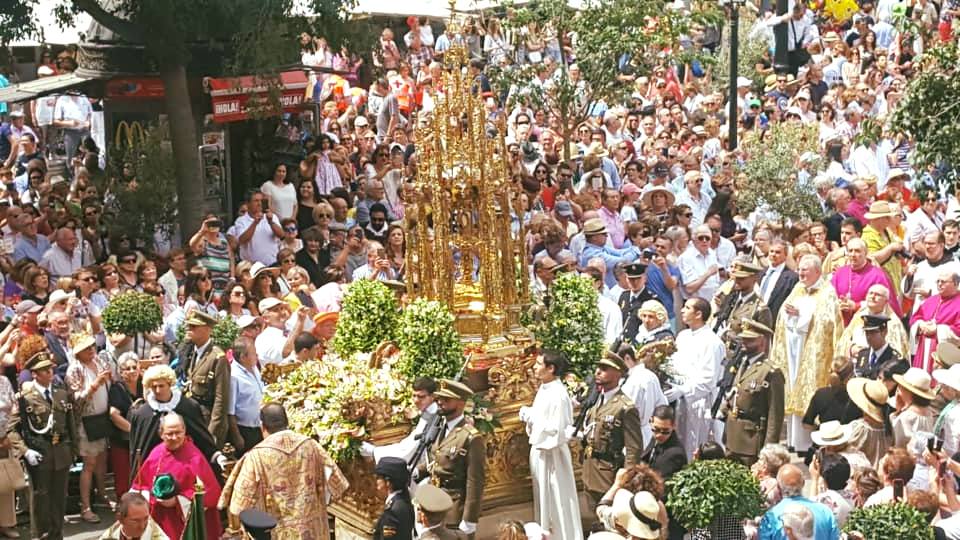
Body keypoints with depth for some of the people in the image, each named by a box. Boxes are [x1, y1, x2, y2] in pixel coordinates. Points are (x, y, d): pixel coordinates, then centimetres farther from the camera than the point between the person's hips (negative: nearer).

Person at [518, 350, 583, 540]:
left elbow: (557, 429, -25)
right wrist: (528, 415, -2)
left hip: (551, 453, -9)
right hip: (539, 450, 9)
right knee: (544, 499, 20)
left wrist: (531, 417, -18)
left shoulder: (558, 395, -22)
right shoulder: (544, 389, 6)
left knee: (557, 501, 2)